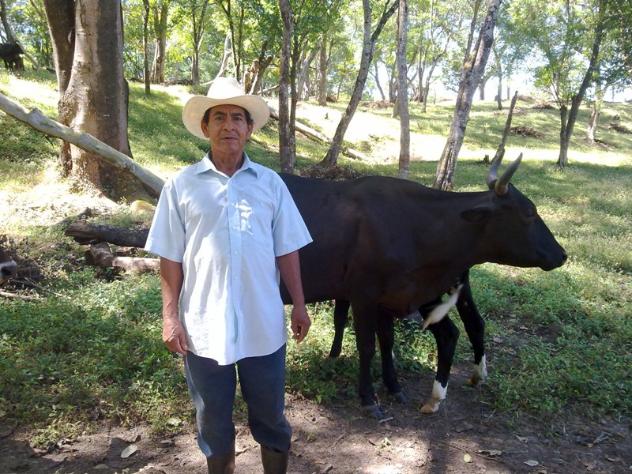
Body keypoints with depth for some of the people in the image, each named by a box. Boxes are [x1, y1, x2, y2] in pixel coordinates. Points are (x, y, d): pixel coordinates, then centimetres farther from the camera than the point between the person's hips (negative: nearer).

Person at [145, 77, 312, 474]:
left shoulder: (271, 183, 1)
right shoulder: (181, 185, -3)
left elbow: (286, 251, 4)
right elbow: (171, 258, -1)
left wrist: (300, 305, 4)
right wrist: (170, 316, -3)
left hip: (264, 326, 1)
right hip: (204, 327, 0)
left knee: (270, 416, 16)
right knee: (214, 419, 18)